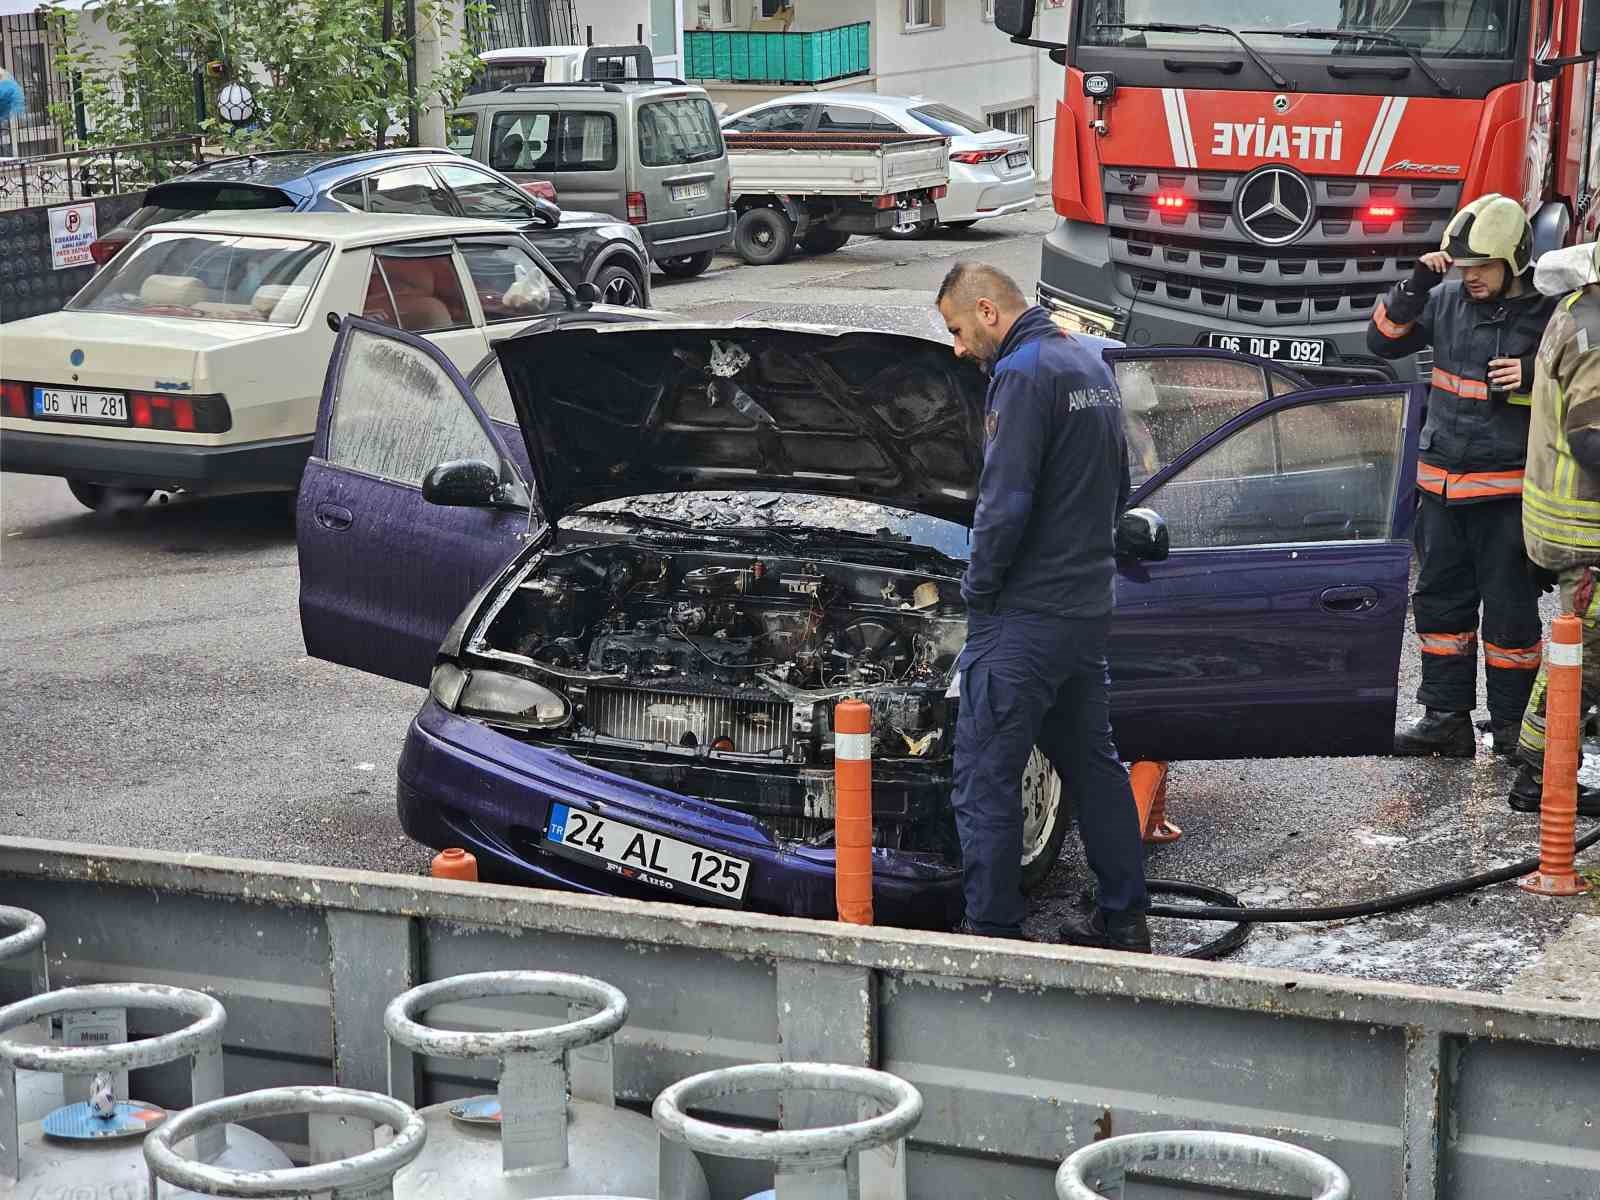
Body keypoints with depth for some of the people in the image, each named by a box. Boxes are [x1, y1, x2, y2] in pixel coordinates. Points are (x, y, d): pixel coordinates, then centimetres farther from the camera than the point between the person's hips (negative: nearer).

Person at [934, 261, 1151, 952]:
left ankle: (990, 933, -1)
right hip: (1089, 605, 10)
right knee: (1093, 764, 17)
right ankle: (1124, 921, 23)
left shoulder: (1024, 373, -15)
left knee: (985, 779, -4)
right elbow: (1117, 488, 21)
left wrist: (977, 590, -9)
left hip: (1025, 614, -10)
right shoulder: (1090, 364, 14)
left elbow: (1004, 502, -21)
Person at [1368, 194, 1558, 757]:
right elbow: (1383, 342, 8)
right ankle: (1446, 717, 21)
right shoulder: (1447, 301, 4)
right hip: (1443, 483, 5)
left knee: (1510, 611, 2)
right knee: (1440, 601, 11)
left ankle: (1512, 728, 12)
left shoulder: (1550, 314, -8)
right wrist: (1415, 285, -4)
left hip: (1508, 492, -5)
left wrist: (1535, 375, -20)